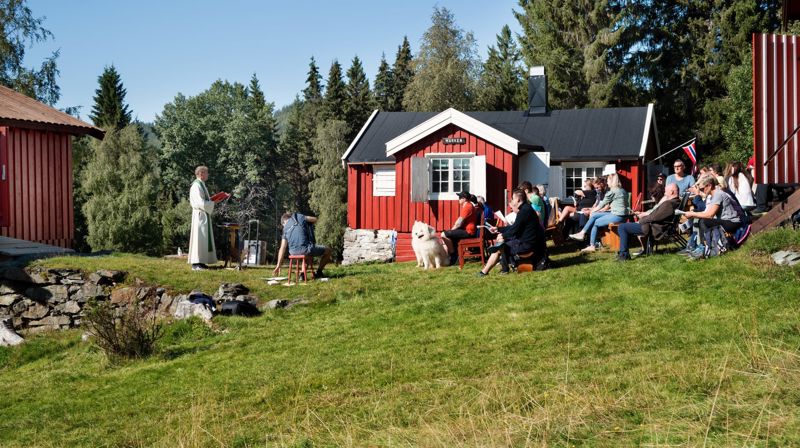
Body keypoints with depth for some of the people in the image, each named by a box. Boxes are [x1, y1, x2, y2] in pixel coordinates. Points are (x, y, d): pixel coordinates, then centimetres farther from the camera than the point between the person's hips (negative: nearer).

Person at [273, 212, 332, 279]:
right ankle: (318, 272, 22)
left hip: (293, 252, 5)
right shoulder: (298, 217, 9)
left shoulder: (286, 228, 18)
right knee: (327, 250, 16)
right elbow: (314, 219, 10)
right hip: (305, 249, -5)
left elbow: (282, 248, 14)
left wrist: (278, 265, 17)